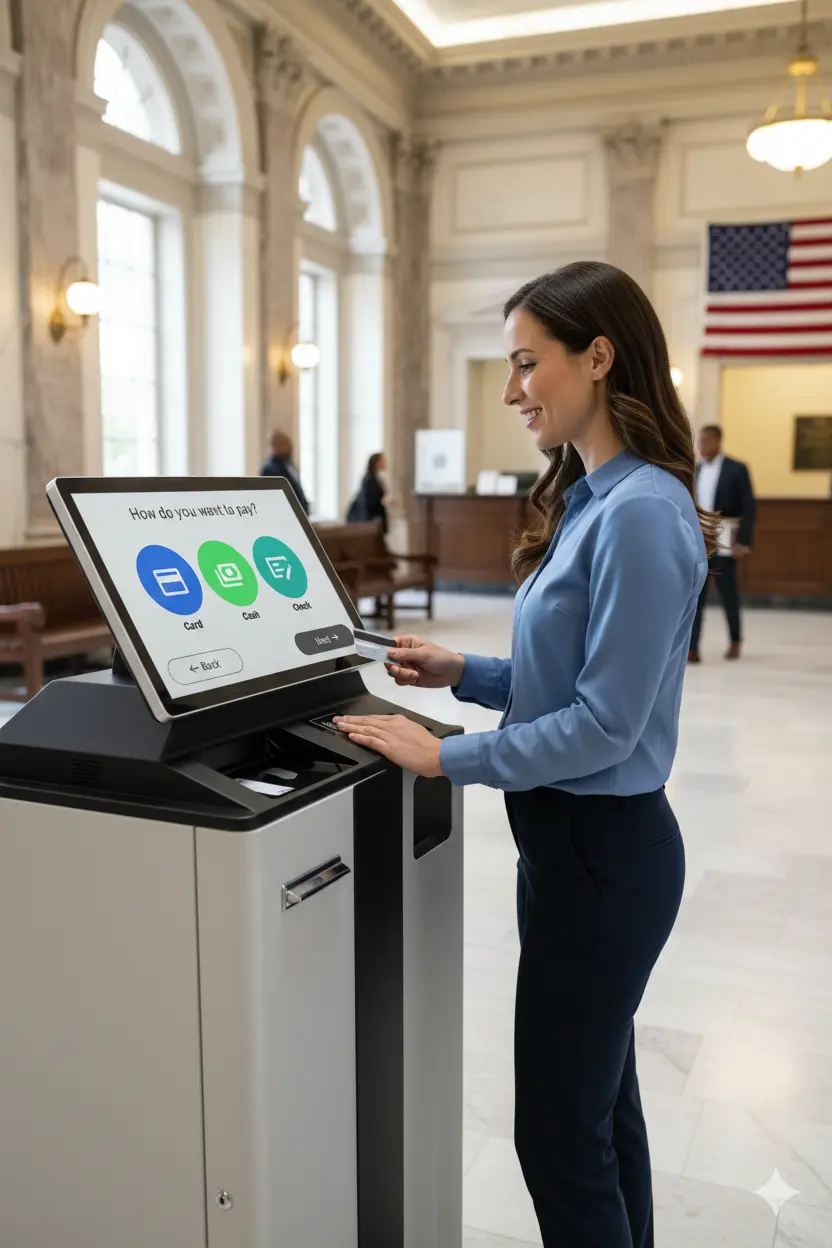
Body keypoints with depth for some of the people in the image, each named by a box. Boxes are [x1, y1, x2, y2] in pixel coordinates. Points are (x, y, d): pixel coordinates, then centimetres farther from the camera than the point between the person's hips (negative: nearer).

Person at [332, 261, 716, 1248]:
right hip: (574, 837, 9)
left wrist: (446, 758, -17)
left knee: (561, 1135, 6)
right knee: (600, 1101, 23)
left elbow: (605, 721, -22)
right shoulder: (591, 500, 8)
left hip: (602, 850, -9)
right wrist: (461, 673, 5)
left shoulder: (642, 513, -21)